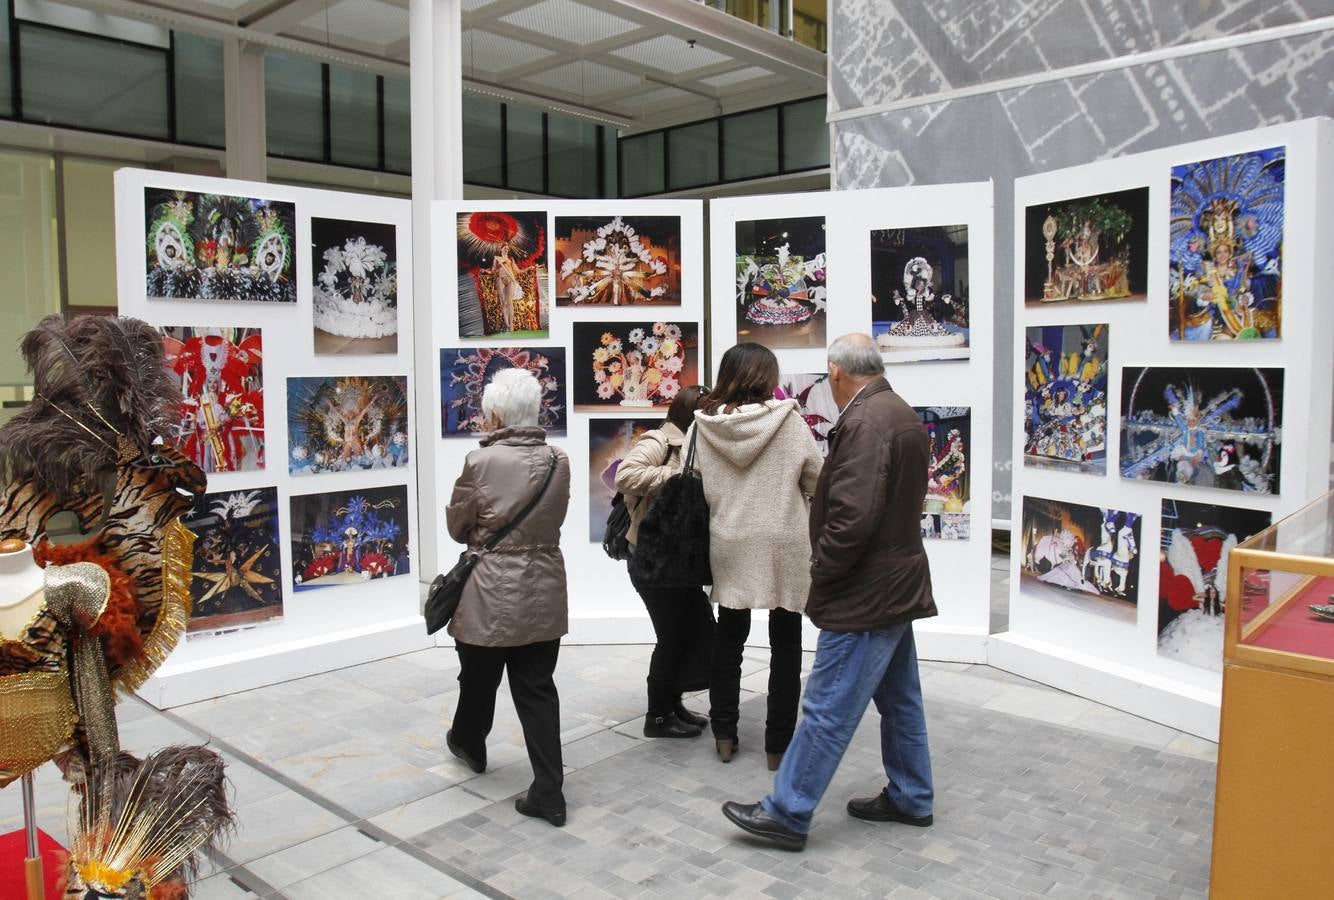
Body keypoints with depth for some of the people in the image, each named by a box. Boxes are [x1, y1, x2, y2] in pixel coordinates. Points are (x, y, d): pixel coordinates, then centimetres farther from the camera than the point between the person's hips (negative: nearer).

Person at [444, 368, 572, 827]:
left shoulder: (481, 462, -16)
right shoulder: (558, 461, -3)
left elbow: (457, 526, -5)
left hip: (491, 594, -3)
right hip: (544, 593, 4)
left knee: (479, 680, 21)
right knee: (537, 689, 9)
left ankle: (470, 744, 47)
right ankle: (549, 793, 8)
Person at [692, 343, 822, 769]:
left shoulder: (704, 425, -4)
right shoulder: (788, 420, -11)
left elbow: (699, 488, 3)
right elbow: (816, 482, -3)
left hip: (730, 546, 3)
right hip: (784, 546, -2)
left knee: (729, 638, 18)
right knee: (785, 643, 10)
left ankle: (724, 734, 25)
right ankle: (779, 743, 17)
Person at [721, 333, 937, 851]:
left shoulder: (865, 423, -21)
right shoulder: (900, 413, 12)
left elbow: (852, 517, -28)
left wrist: (821, 574, -13)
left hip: (865, 594, -10)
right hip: (896, 585, 11)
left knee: (827, 708, -3)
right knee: (899, 699, 19)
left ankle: (786, 814, 6)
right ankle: (909, 799, 32)